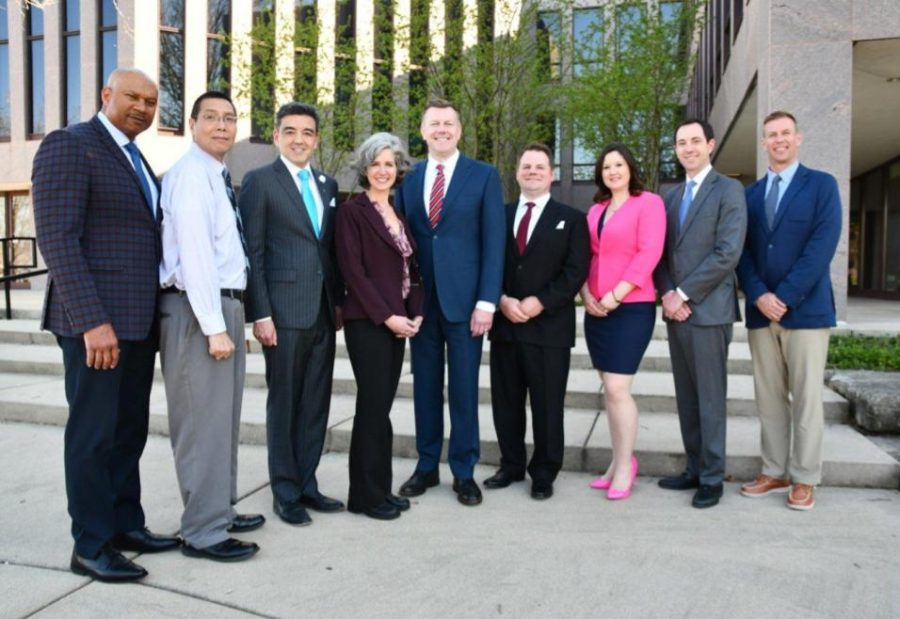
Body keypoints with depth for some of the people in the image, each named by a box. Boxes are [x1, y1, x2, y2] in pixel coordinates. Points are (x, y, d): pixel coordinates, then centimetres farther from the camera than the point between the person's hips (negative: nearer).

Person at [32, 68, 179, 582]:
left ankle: (127, 524, 27)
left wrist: (153, 314, 13)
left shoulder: (136, 159, 18)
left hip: (139, 319, 8)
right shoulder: (69, 145, -8)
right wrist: (93, 320, -23)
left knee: (130, 430, 14)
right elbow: (57, 239, -17)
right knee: (93, 433, 1)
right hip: (97, 320, -8)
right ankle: (91, 546, 14)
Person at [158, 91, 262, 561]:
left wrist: (228, 318, 8)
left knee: (223, 417, 17)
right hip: (197, 310, -10)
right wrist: (214, 326, -22)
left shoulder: (218, 176, 16)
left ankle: (220, 511, 31)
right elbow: (194, 254, -20)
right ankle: (202, 532, 10)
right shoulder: (190, 173, -12)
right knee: (203, 421, -3)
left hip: (224, 304, 10)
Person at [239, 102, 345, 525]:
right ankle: (285, 492, 18)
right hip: (283, 310, -5)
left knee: (316, 403, 11)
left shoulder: (327, 184, 14)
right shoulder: (259, 181, -2)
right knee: (284, 403, 5)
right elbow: (252, 252, -7)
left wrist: (339, 300, 11)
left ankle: (307, 483, 24)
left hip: (323, 311, 6)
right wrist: (260, 313, -12)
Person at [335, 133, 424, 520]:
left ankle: (375, 489, 21)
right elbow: (353, 271, -12)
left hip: (398, 321, 7)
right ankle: (369, 495, 10)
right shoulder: (351, 211, -5)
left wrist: (415, 313, 0)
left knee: (378, 405, 11)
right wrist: (386, 316, -15)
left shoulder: (400, 214, 15)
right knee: (375, 406, -3)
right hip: (367, 322, -7)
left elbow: (412, 268, 14)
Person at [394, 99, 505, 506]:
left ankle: (464, 472, 19)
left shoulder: (484, 176, 1)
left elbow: (493, 241, -5)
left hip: (464, 299, -3)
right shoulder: (408, 179, 10)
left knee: (464, 388, 5)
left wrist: (486, 302, -11)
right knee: (425, 386, 11)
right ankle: (426, 466, 25)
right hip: (421, 300, 3)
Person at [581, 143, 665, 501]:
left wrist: (615, 296, -16)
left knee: (617, 388, -10)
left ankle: (625, 466, 6)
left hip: (631, 308, -6)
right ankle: (618, 462, 20)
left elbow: (649, 253, -13)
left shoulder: (648, 203, -3)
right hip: (596, 310, 6)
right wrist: (586, 295, -2)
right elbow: (585, 257, 15)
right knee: (610, 389, 9)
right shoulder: (595, 210, 16)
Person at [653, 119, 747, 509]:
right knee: (686, 397, 11)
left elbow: (728, 253, -14)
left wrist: (684, 294, -14)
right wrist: (667, 295, -3)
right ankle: (694, 469, 23)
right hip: (675, 309, 6)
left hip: (708, 309, -6)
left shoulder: (729, 190, -4)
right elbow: (661, 252, 13)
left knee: (710, 398, 0)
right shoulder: (672, 195, 17)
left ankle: (712, 478, 12)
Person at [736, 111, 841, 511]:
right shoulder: (750, 194, 14)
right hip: (761, 310, 4)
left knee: (805, 398, 2)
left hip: (805, 309, -4)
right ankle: (775, 472, 19)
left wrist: (784, 297, -16)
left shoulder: (822, 185, 2)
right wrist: (758, 296, -10)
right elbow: (743, 251, 6)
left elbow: (822, 246, -9)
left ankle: (805, 480, 12)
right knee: (769, 397, 8)